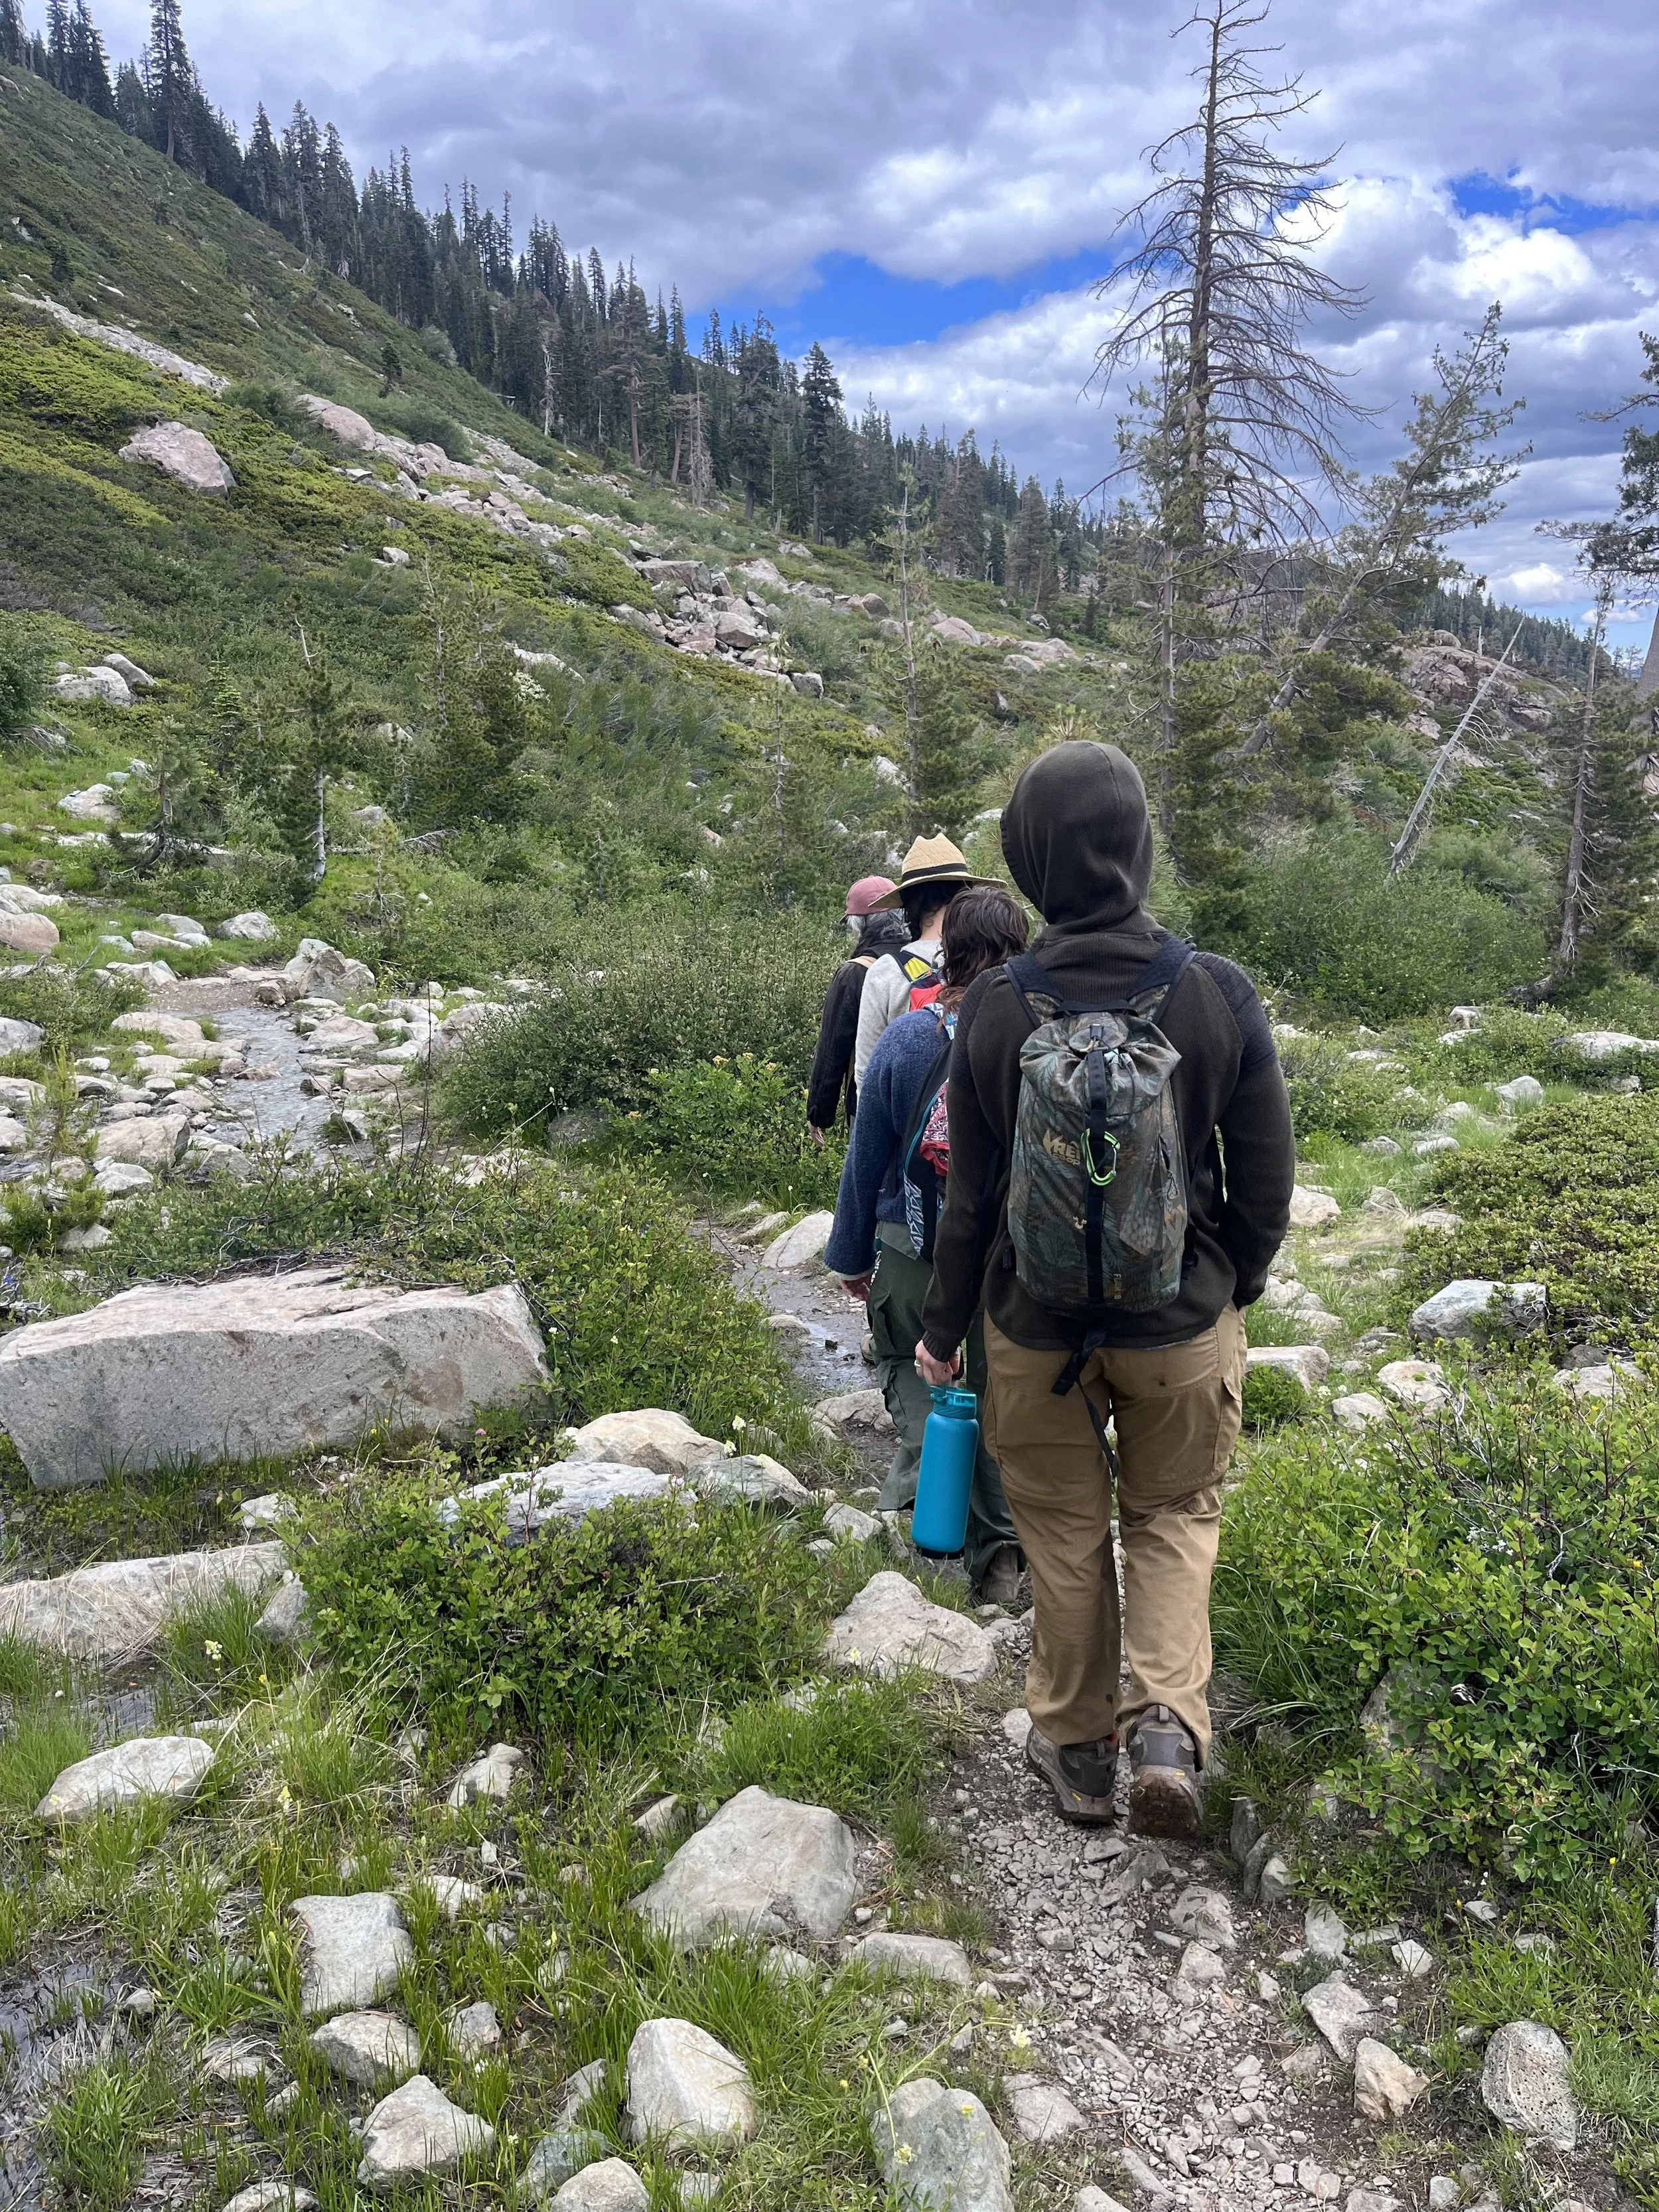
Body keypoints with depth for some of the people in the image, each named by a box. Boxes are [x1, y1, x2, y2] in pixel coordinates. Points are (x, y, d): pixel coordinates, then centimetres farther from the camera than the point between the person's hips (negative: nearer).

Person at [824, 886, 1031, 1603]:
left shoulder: (905, 1038, -10)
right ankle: (1000, 1562, 21)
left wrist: (852, 1255, 10)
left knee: (904, 1360, 24)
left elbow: (866, 1158, -2)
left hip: (912, 1247, 0)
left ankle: (919, 1469, 3)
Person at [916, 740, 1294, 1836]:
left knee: (1065, 1537, 17)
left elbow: (974, 1197, -8)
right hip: (1184, 1325, 1)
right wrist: (1236, 1288, 14)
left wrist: (943, 1331, 6)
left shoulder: (995, 1008, -16)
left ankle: (1078, 1748, 32)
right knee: (1174, 1517, 21)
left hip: (1038, 1331, 0)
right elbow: (1265, 1180, -5)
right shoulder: (1221, 992, -13)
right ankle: (1168, 1725, 6)